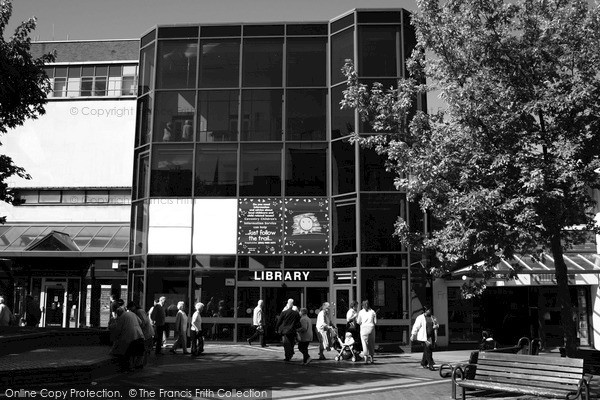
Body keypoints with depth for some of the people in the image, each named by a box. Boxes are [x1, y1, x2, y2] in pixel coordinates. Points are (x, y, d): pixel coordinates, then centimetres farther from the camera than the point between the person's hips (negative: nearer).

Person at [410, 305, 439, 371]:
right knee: (427, 350, -11)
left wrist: (436, 326, 1)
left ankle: (423, 363, 28)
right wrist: (413, 335, -5)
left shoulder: (432, 318, 13)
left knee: (429, 350, 10)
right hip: (424, 337, -6)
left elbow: (437, 325, 25)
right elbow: (416, 327, -3)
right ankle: (430, 365, -11)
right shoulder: (420, 318, -4)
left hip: (431, 336, 6)